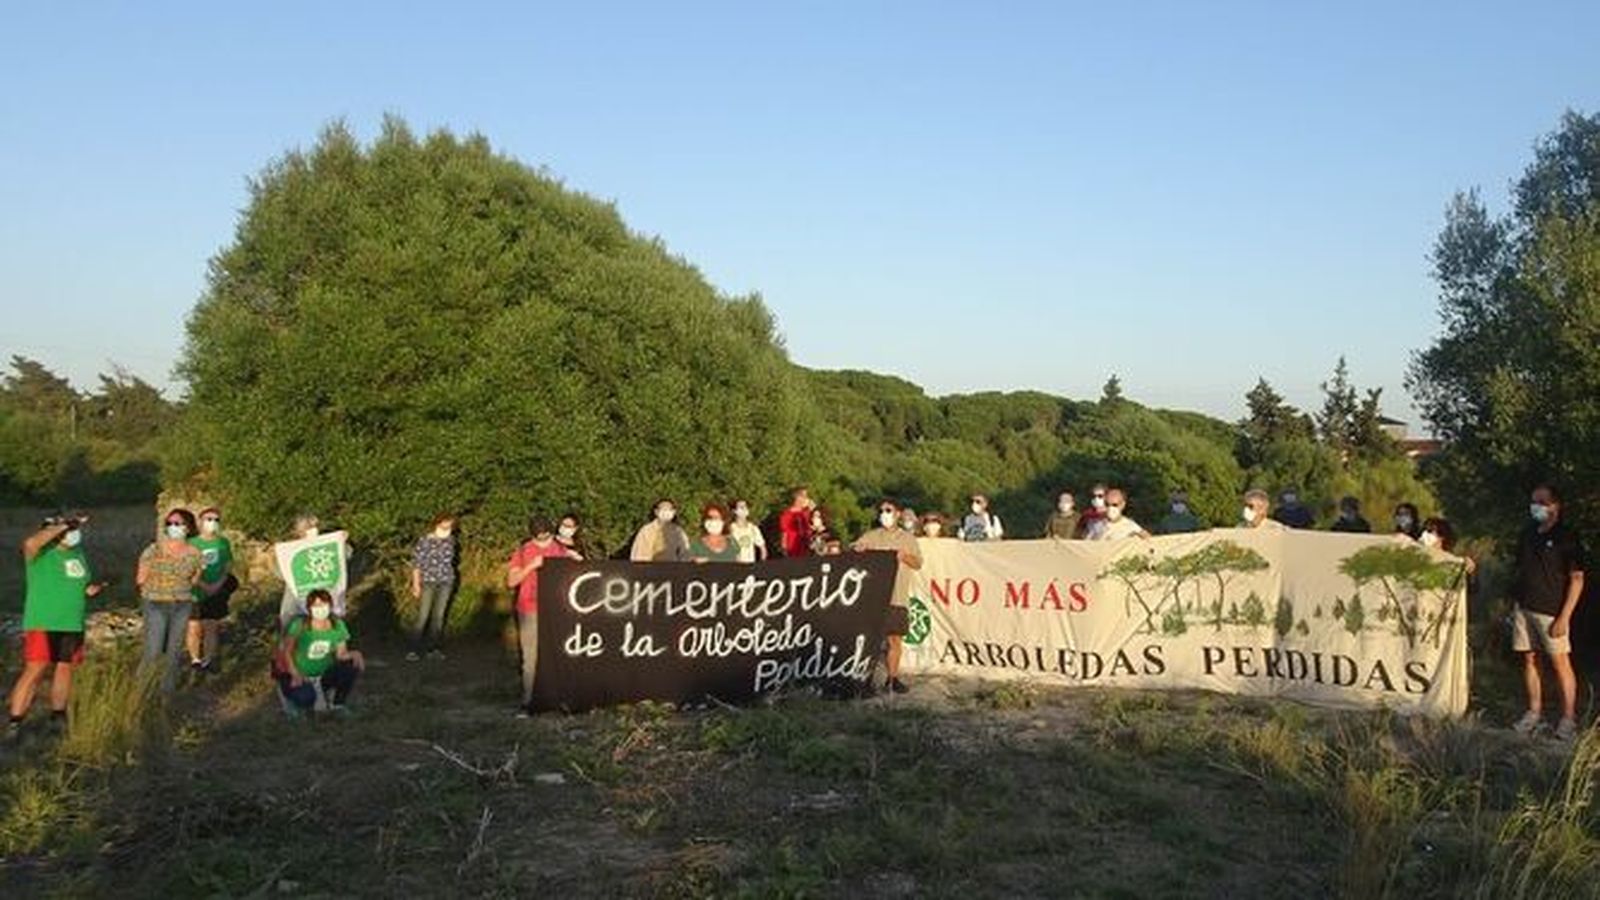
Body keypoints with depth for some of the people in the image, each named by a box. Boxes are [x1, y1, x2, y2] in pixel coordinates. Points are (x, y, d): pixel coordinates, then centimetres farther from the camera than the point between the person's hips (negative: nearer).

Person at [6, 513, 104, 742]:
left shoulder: (77, 553, 13)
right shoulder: (41, 553, -8)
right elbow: (30, 543, -33)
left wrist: (90, 589, 3)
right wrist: (63, 526, -27)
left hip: (72, 624, 7)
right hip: (42, 624, -7)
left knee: (65, 669, 12)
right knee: (35, 671, -11)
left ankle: (58, 716, 24)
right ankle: (14, 722, -5)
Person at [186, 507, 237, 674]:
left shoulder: (224, 543, 3)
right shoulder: (193, 543, -7)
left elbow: (229, 566, 6)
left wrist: (219, 584, -8)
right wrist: (203, 585, -17)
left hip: (217, 594, 3)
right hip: (196, 593, -2)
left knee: (211, 628, 10)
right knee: (194, 628, 1)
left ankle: (208, 660, 22)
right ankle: (195, 659, 18)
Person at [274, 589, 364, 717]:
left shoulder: (338, 625, -8)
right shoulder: (299, 625, -20)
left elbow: (341, 654, -2)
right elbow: (286, 651, -14)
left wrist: (354, 654, -26)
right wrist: (295, 674, -28)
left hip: (323, 674, 4)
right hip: (297, 674, -4)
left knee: (353, 665, -21)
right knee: (306, 698, -35)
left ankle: (336, 704, 4)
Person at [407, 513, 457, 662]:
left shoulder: (450, 540, 4)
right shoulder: (424, 541, -8)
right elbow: (416, 563, -6)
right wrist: (416, 584, -9)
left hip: (446, 582, 4)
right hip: (428, 582, -4)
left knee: (439, 616, 5)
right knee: (423, 616, -8)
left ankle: (434, 648, 13)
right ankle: (414, 649, -3)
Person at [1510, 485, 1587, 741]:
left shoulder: (1566, 538, -7)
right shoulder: (1528, 534, 11)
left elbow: (1577, 579, -9)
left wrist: (1564, 617, -14)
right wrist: (1513, 601, 13)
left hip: (1551, 611, -6)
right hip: (1523, 608, 6)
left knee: (1560, 662, -2)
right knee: (1528, 660, 8)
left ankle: (1569, 719, 5)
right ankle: (1534, 712, 16)